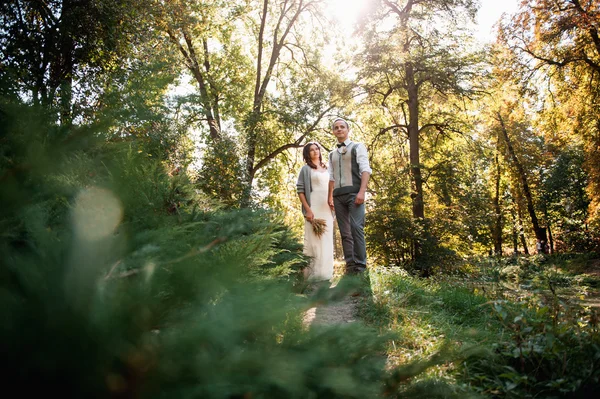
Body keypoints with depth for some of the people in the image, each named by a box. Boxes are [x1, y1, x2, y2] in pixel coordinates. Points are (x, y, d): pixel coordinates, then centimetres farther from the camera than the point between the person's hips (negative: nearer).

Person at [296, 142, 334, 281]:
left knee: (326, 240, 8)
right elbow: (300, 190, -6)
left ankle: (324, 271, 16)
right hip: (314, 208, -6)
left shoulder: (326, 169, 18)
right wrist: (307, 210, -16)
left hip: (327, 208, 6)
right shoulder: (306, 169, 1)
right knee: (314, 239, -8)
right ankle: (313, 273, -5)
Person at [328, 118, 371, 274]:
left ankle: (360, 266, -13)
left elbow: (365, 170, -4)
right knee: (345, 232, 2)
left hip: (354, 192, -5)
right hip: (338, 196, 5)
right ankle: (350, 267, 3)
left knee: (356, 228, -16)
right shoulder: (332, 154, 22)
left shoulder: (358, 147, 7)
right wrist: (330, 197, 13)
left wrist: (362, 192, -17)